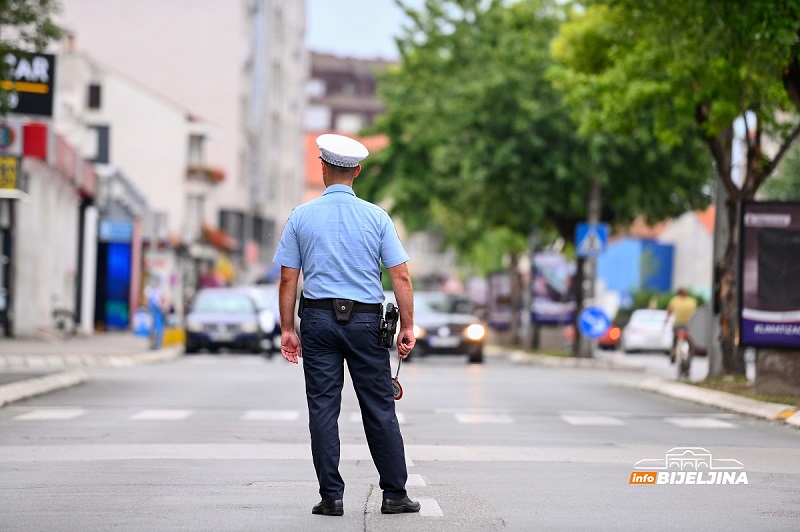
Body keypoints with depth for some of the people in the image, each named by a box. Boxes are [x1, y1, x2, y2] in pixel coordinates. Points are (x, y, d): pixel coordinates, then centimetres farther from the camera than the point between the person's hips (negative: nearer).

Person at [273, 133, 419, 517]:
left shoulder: (301, 216, 2)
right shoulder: (376, 216, 0)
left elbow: (288, 278, 1)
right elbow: (401, 276, -3)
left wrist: (287, 329, 7)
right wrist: (407, 327, 2)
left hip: (318, 317, 0)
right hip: (365, 320, 0)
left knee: (323, 409, 3)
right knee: (379, 410, 6)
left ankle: (331, 497, 2)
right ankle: (395, 495, 9)